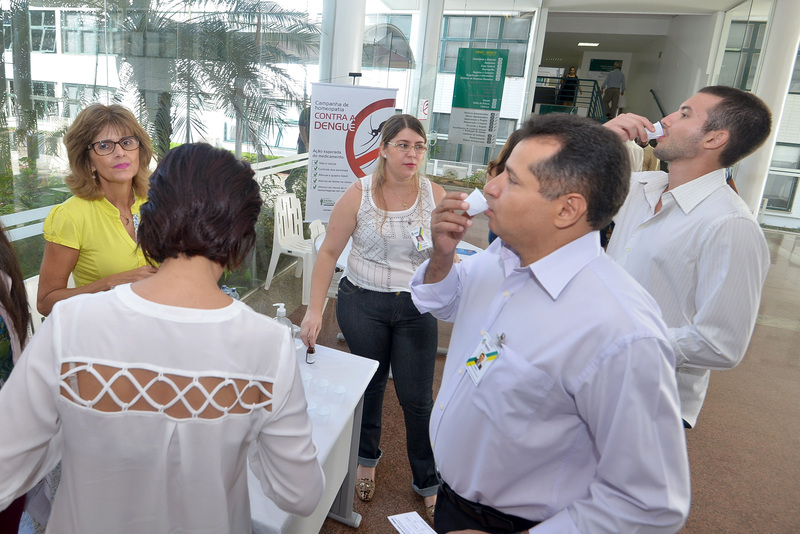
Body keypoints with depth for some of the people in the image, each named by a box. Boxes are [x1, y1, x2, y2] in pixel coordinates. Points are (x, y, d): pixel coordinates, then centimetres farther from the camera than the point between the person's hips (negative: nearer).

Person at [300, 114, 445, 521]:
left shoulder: (435, 195, -5)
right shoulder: (359, 194, -9)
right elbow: (329, 252, -5)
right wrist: (314, 310, -10)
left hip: (416, 307, 1)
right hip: (363, 304, 0)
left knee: (418, 396, 5)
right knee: (368, 384, 18)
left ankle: (427, 481, 29)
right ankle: (366, 459, 46)